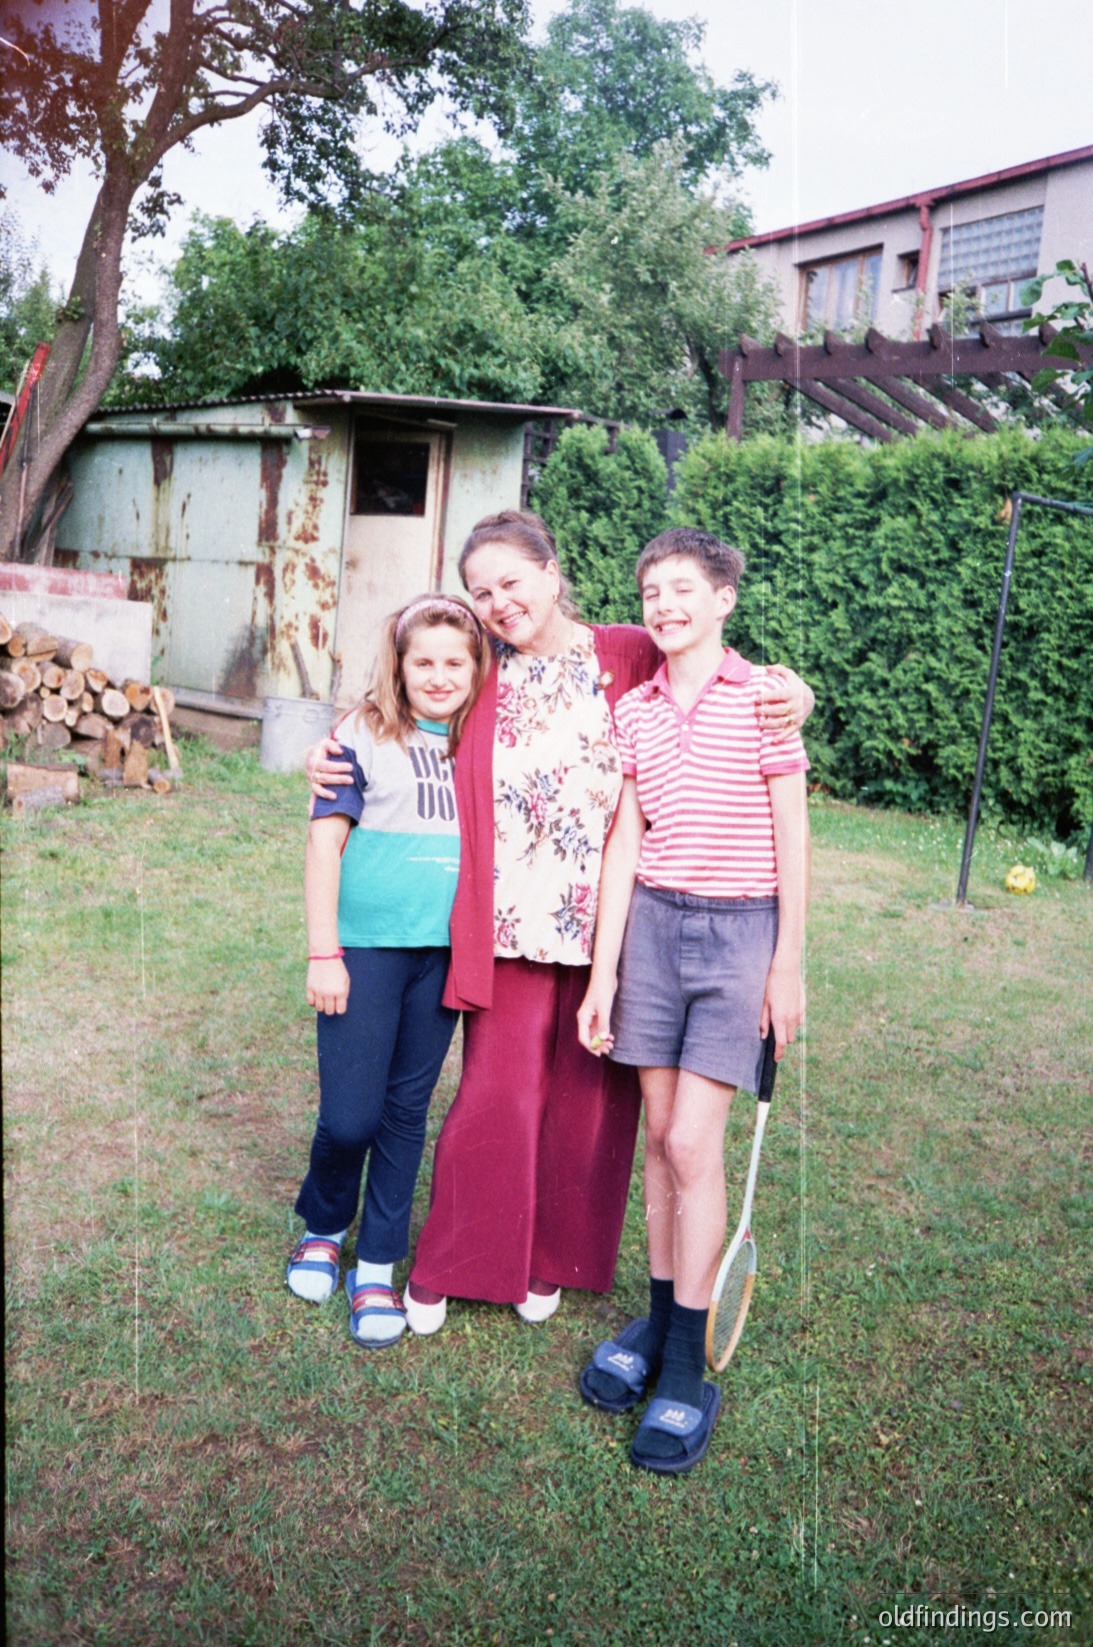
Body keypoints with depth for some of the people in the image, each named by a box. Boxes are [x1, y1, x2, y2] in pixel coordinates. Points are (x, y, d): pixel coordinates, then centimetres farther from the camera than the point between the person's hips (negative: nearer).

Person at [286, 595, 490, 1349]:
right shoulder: (365, 734, -3)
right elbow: (325, 841, -4)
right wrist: (323, 952, -7)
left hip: (445, 953, 3)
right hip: (367, 947, -3)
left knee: (407, 1111, 10)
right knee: (349, 1115, -1)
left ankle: (377, 1266, 23)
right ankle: (323, 1228, 30)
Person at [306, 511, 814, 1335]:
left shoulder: (632, 655, 1)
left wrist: (789, 695, -13)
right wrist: (334, 756, 3)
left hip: (610, 918, 0)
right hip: (510, 919, 1)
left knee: (589, 1096, 10)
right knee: (497, 1092, 2)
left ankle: (551, 1261, 31)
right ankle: (447, 1266, 21)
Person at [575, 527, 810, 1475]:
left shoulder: (762, 699, -4)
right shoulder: (634, 711, 7)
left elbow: (791, 834, -3)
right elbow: (624, 844, 7)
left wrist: (788, 963, -5)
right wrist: (602, 973, 4)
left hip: (741, 931, -4)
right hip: (652, 926, 4)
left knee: (693, 1142, -6)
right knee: (660, 1134, 9)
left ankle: (686, 1373, 6)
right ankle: (660, 1318, 25)